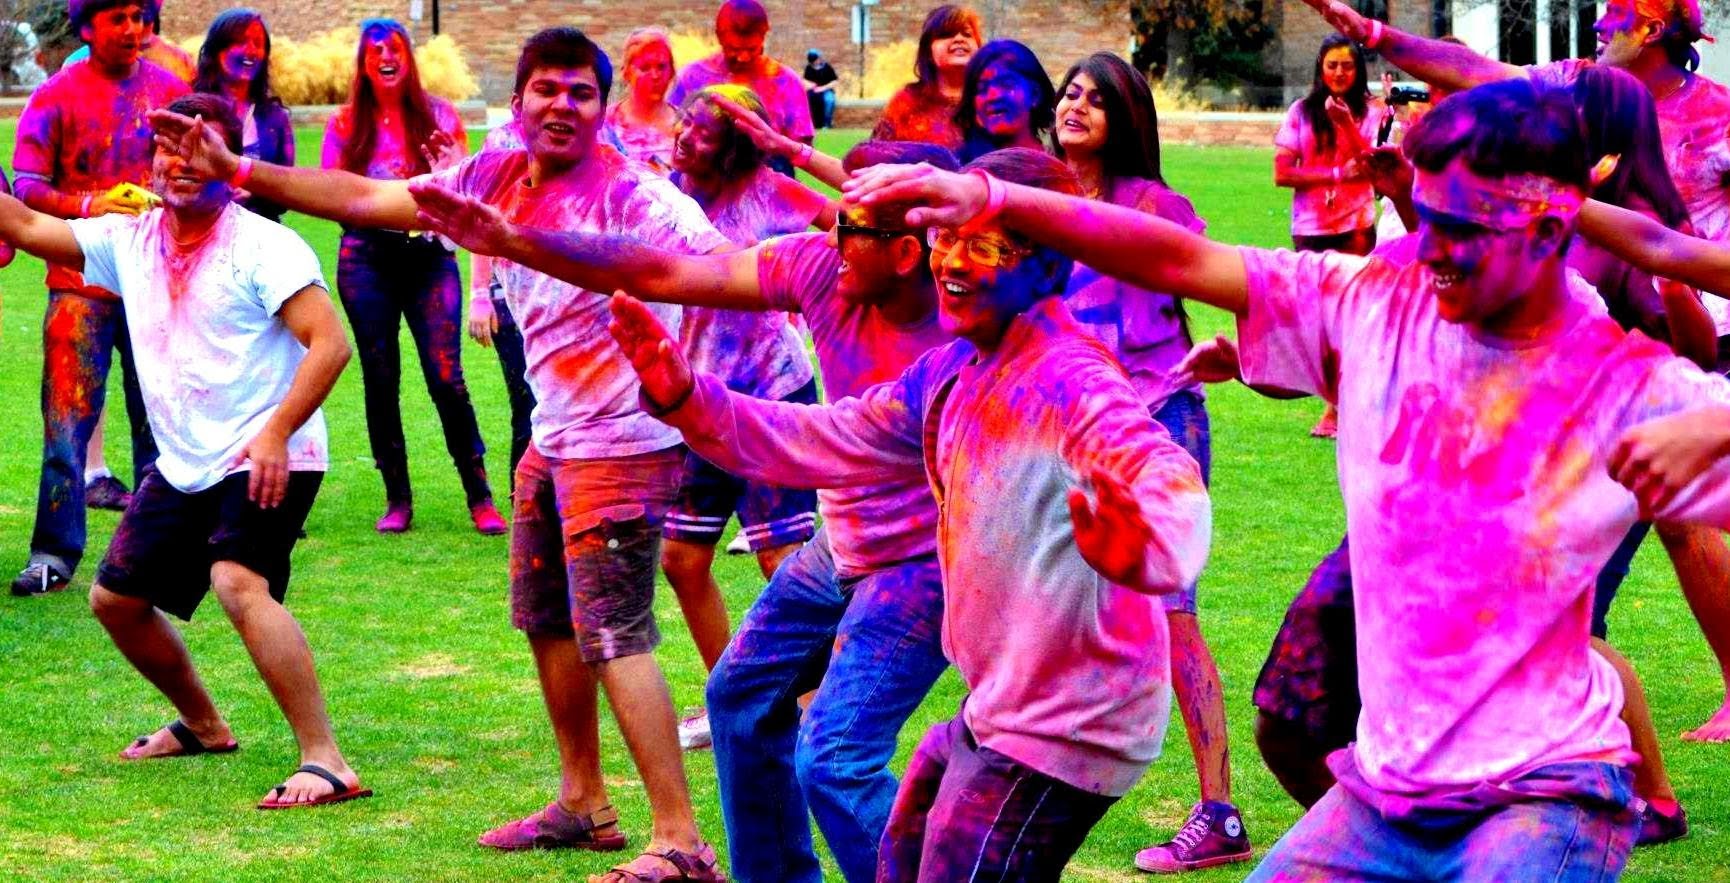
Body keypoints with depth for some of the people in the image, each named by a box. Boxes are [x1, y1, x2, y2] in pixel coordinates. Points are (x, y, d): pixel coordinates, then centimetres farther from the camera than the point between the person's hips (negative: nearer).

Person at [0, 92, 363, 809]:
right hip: (182, 466, 8)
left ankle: (325, 762, -29)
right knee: (116, 596, 14)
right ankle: (203, 727, 36)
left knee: (239, 583, -29)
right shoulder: (130, 240, 8)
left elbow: (329, 342, -19)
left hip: (265, 462, -8)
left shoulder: (262, 245, -12)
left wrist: (276, 434, -26)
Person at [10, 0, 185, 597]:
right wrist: (88, 205, -22)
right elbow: (27, 188, -6)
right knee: (67, 418, -7)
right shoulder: (56, 96, -1)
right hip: (82, 279, -3)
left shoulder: (170, 90, 9)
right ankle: (53, 553, -5)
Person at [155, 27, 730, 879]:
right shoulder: (496, 177, 5)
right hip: (553, 440, 9)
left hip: (621, 445, -9)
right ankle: (583, 802, 36)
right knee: (547, 617, 19)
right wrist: (233, 171, 8)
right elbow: (365, 198, 10)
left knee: (613, 634, -12)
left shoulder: (628, 192, -17)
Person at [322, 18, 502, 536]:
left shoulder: (437, 115, 7)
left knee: (446, 376, -11)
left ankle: (479, 497, -4)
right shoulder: (347, 125, 8)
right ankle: (397, 499, 11)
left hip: (428, 254, -1)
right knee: (380, 378, 2)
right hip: (367, 256, 1)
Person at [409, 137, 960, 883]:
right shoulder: (821, 268, -12)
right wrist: (512, 243, -12)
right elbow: (660, 274, -9)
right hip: (841, 548, 8)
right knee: (742, 695, 21)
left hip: (920, 565, -8)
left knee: (834, 762, -19)